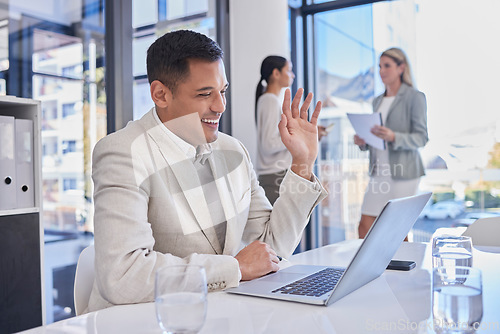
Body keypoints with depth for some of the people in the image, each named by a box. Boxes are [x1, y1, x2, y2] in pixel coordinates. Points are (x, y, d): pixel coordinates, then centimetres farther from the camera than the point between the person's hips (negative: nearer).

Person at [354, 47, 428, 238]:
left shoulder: (414, 97, -3)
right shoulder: (377, 101, 16)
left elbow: (421, 137, -8)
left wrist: (393, 137, -25)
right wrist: (362, 142, 1)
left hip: (403, 171, -6)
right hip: (379, 172, 6)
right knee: (365, 227, 2)